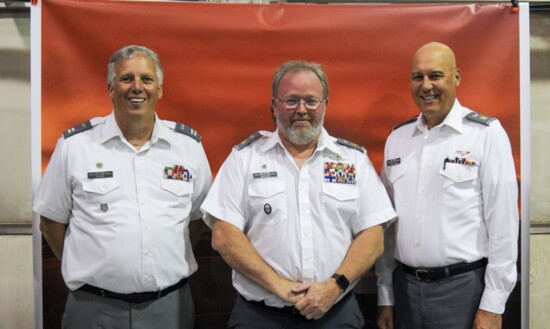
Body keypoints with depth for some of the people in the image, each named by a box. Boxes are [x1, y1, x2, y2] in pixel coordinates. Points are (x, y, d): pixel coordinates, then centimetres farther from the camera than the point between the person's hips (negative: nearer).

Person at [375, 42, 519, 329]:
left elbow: (503, 223, -9)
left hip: (463, 287, -4)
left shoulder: (486, 134, -7)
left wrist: (492, 306, -10)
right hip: (405, 287, 4)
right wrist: (385, 296, 8)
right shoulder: (397, 138, 6)